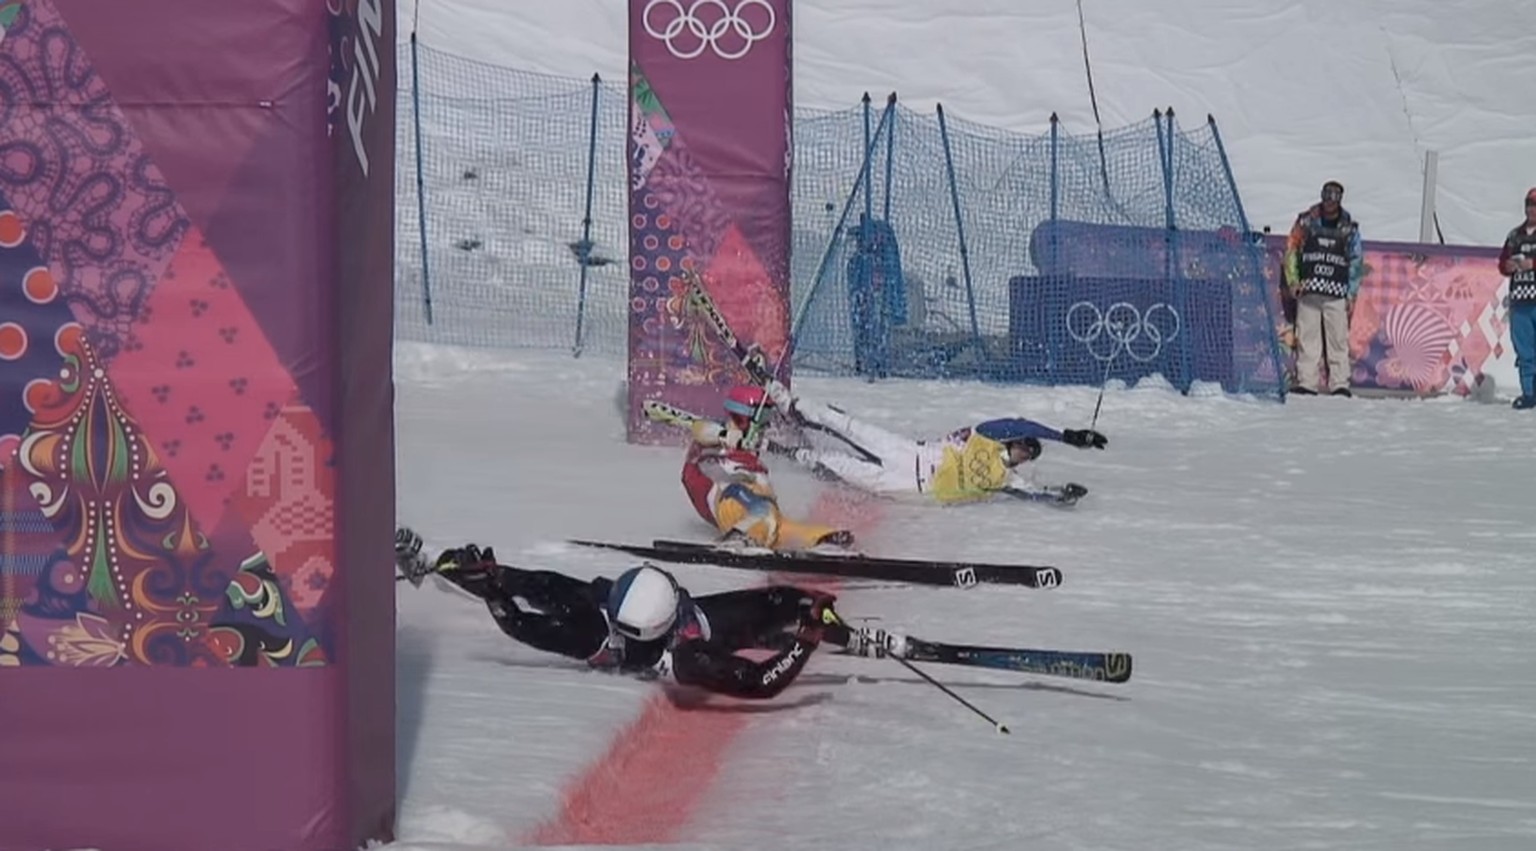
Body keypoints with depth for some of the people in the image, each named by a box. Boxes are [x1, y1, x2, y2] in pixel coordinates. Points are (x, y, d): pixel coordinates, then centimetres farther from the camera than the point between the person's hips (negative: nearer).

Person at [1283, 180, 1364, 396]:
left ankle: (1340, 383, -2)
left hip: (1336, 293, 0)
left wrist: (1352, 293, 4)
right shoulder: (1306, 221, 8)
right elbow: (1291, 250, 10)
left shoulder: (1349, 227, 9)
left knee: (1338, 338, -4)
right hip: (1308, 290, 0)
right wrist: (1293, 280, 0)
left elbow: (1356, 261, 11)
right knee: (1307, 337, -3)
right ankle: (1306, 382, -1)